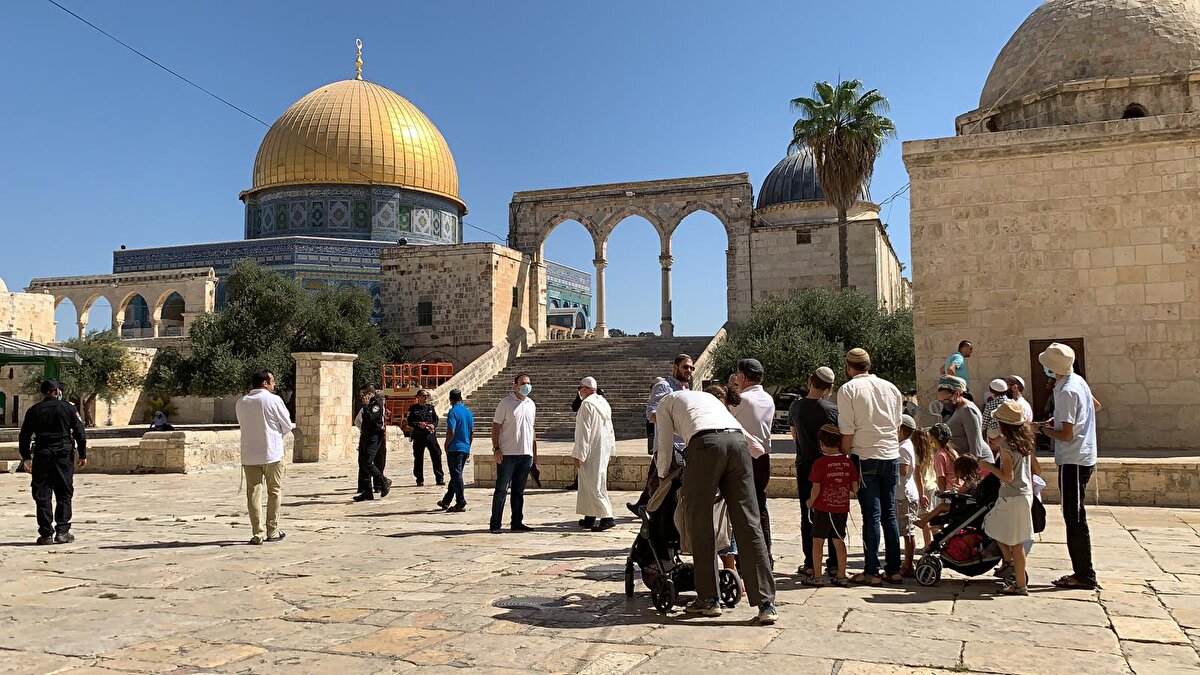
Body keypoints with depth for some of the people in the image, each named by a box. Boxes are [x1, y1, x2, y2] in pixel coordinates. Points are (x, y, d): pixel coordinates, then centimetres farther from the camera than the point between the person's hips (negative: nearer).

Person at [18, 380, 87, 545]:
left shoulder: (33, 410, 6)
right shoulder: (67, 408, 1)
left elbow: (24, 436, 9)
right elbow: (80, 432, 0)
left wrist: (26, 458, 19)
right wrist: (82, 455, 7)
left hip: (41, 456, 1)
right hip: (64, 455, -1)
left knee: (42, 495, 5)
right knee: (64, 494, 5)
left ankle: (46, 534, 4)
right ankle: (62, 531, 2)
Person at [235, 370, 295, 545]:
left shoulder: (241, 402, 4)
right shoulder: (274, 400, -9)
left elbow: (243, 425, 16)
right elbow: (287, 426, -3)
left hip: (249, 455, 3)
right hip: (272, 452, -3)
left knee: (253, 494, 6)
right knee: (274, 492, 10)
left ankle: (257, 533, 5)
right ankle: (272, 532, 15)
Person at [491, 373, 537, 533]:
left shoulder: (531, 404, 13)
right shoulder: (506, 403, -5)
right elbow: (496, 426, -6)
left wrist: (535, 452, 16)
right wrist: (496, 448, -14)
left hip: (526, 454, 6)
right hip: (507, 454, -5)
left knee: (519, 490, 12)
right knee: (501, 489, -1)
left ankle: (517, 523, 19)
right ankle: (495, 524, 3)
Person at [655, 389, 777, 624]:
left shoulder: (665, 402, 28)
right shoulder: (707, 396, 41)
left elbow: (665, 448, 23)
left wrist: (661, 478, 39)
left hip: (706, 444, -4)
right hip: (738, 442, 5)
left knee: (700, 525, 8)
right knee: (749, 524, 1)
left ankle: (708, 598, 13)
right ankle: (766, 604, -3)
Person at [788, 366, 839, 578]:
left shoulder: (795, 407, -1)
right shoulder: (832, 409, -10)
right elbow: (840, 440, -6)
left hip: (804, 465, 1)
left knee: (807, 515, 6)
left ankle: (810, 564, 6)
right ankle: (834, 563, 13)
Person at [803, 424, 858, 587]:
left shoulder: (819, 463, -13)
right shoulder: (848, 462, 0)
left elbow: (816, 489, -13)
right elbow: (855, 488, 2)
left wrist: (810, 502, 5)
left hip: (823, 508, -4)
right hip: (842, 509, 4)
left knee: (817, 541, 6)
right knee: (839, 541, 13)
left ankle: (817, 576, 8)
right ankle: (841, 576, 17)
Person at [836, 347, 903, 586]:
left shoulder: (848, 390, -5)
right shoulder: (890, 387, 10)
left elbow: (847, 433, -10)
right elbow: (898, 427, 16)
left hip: (866, 458, -5)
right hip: (891, 457, 5)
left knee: (871, 516, 0)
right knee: (889, 515, 12)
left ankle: (872, 572, 5)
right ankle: (894, 569, 16)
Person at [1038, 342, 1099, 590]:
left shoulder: (1067, 392, -20)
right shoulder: (1077, 380, 9)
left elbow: (1067, 434, -22)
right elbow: (1095, 405, 29)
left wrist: (1046, 430, -3)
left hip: (1073, 461, -10)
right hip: (1083, 457, 10)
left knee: (1075, 518, -4)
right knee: (1074, 517, 13)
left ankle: (1085, 575, 1)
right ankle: (1082, 571, 18)